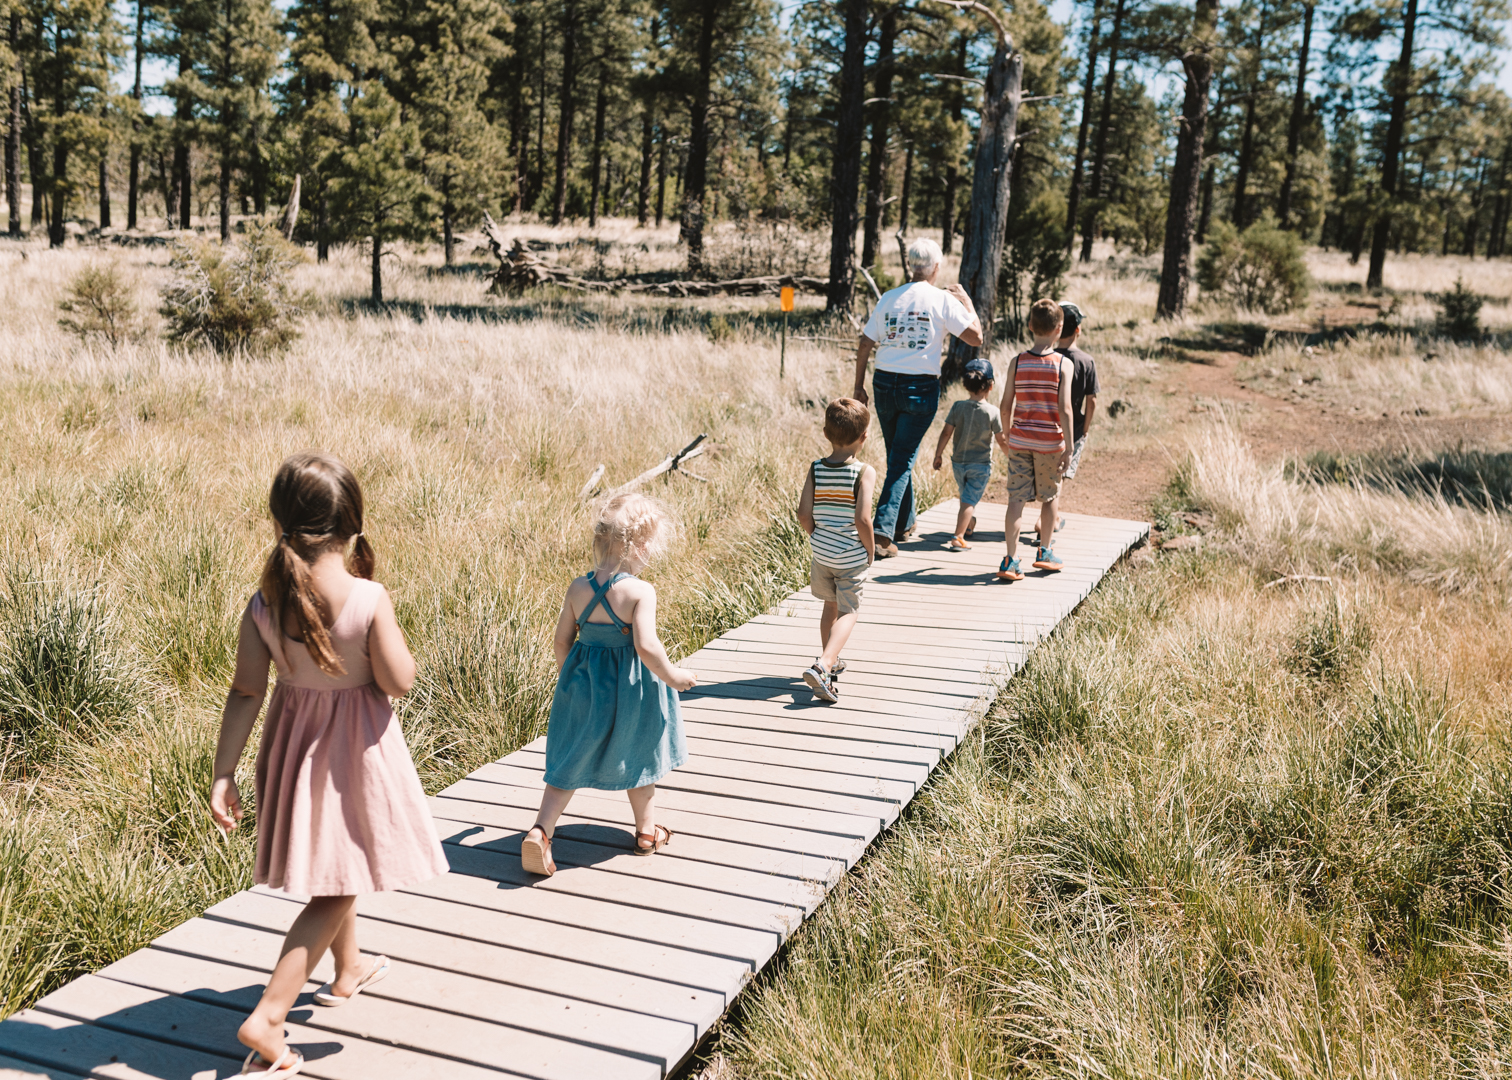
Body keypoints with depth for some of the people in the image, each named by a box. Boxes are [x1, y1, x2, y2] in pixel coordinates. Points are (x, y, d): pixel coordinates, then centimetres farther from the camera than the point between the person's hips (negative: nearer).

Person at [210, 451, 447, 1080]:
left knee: (331, 862, 27)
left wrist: (223, 774, -2)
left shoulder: (263, 603, -11)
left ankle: (349, 970, 49)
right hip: (354, 748, -5)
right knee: (336, 883, 6)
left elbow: (245, 692, -7)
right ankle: (267, 1017, -3)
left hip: (294, 739, 5)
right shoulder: (368, 599, -23)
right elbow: (399, 682, -17)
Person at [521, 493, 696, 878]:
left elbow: (561, 641, 2)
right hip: (630, 688, -4)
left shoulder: (578, 588, -5)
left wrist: (569, 677, 18)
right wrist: (672, 675, -10)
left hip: (583, 685, 4)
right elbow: (646, 646, -27)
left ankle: (540, 830, 0)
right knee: (637, 757, 17)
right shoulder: (640, 591, -20)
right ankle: (647, 832, 33)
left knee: (570, 763, 13)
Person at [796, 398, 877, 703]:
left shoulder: (815, 468, -4)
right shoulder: (864, 472, -15)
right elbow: (862, 519, -21)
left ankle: (829, 662, 37)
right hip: (852, 557, -4)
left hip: (821, 553, 4)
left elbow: (803, 514, -7)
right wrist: (871, 550, -6)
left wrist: (817, 538, 10)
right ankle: (822, 666, -16)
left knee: (830, 605, 23)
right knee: (847, 612, 4)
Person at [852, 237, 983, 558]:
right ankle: (882, 532, -11)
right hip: (920, 387, -4)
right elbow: (975, 337, -2)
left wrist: (859, 387, 15)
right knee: (902, 461, -1)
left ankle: (904, 523, 31)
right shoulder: (943, 300, -6)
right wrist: (967, 302, 13)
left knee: (897, 456, 20)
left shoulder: (889, 298, 5)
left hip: (885, 384, 4)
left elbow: (864, 345, 7)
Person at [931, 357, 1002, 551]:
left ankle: (969, 524, 42)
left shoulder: (958, 407, -7)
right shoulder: (993, 412, -13)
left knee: (966, 496, 23)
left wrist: (938, 455, 6)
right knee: (969, 500, -5)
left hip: (958, 461, 3)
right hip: (981, 464, -3)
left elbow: (946, 433, -5)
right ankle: (958, 537, -13)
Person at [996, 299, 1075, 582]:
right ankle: (1044, 552, 29)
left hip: (1019, 440, 2)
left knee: (1016, 499, 2)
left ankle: (1011, 560, -4)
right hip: (1050, 442, -2)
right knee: (1049, 497, 17)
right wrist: (1068, 448, -8)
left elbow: (1005, 406, 1)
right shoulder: (1063, 364, -9)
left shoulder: (1017, 362, -1)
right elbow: (1064, 409, -13)